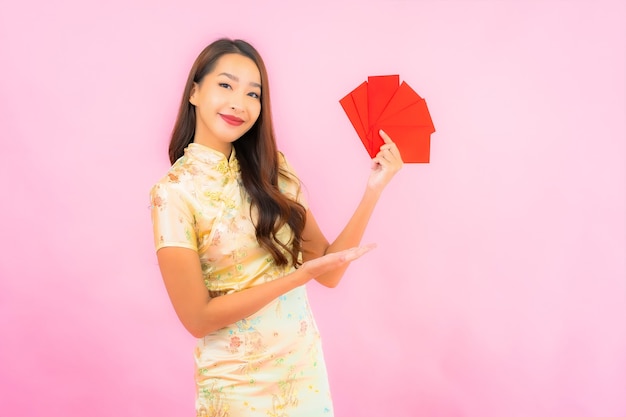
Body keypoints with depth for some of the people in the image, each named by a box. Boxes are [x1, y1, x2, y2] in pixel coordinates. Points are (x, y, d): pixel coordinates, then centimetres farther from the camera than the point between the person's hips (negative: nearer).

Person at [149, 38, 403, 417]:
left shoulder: (272, 170, -2)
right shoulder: (174, 192, -15)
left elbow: (328, 271, -4)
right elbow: (197, 318, -18)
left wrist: (374, 189, -13)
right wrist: (301, 274, -24)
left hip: (306, 365, 4)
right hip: (236, 383, -4)